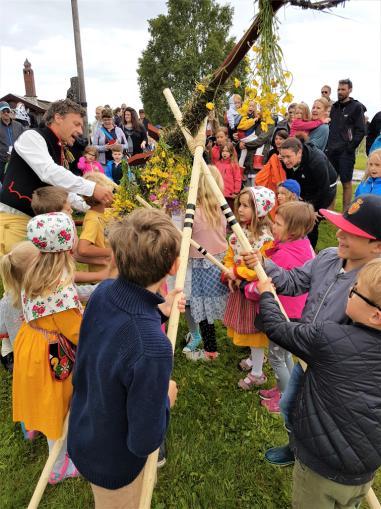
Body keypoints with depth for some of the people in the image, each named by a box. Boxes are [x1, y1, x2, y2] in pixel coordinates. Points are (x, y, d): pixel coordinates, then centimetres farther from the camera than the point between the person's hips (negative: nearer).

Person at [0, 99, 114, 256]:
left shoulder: (58, 151, 14)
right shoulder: (32, 137, -9)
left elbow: (62, 189, 22)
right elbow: (48, 172, -26)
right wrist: (92, 188, -29)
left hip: (38, 219, 8)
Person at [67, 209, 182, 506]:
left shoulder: (103, 292, -21)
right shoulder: (151, 348, -43)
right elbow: (145, 441, -29)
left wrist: (157, 310, -2)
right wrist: (167, 398, -12)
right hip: (113, 462, -5)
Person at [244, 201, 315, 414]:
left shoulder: (282, 255, -31)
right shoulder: (305, 247, -4)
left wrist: (247, 289, -4)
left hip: (282, 315, -9)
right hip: (298, 311, 9)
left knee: (276, 357, 12)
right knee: (285, 353, 26)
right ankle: (283, 389, 46)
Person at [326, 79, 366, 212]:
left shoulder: (356, 107, 0)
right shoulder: (334, 107, 15)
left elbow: (361, 131, -5)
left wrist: (350, 147, -13)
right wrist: (327, 145, 7)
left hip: (345, 152, -5)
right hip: (331, 151, 5)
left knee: (346, 183, -1)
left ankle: (345, 212, 5)